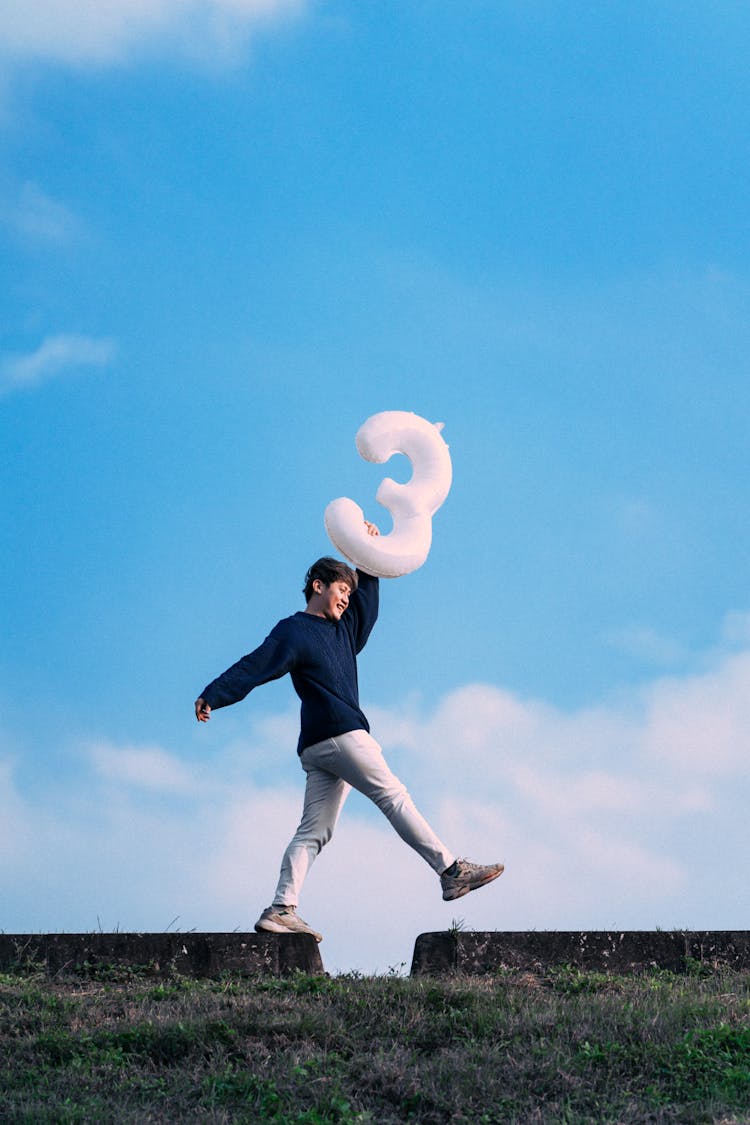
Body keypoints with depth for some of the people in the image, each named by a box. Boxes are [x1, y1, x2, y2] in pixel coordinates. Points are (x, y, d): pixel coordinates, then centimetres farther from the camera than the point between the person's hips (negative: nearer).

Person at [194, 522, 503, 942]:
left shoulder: (344, 628, 25)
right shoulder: (293, 632, 0)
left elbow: (367, 598, 36)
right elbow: (254, 667, -9)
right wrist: (213, 695, -19)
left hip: (321, 749, 9)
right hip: (337, 733, -9)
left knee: (315, 830, 1)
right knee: (394, 797, -9)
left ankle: (282, 910, -5)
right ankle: (452, 872, -10)